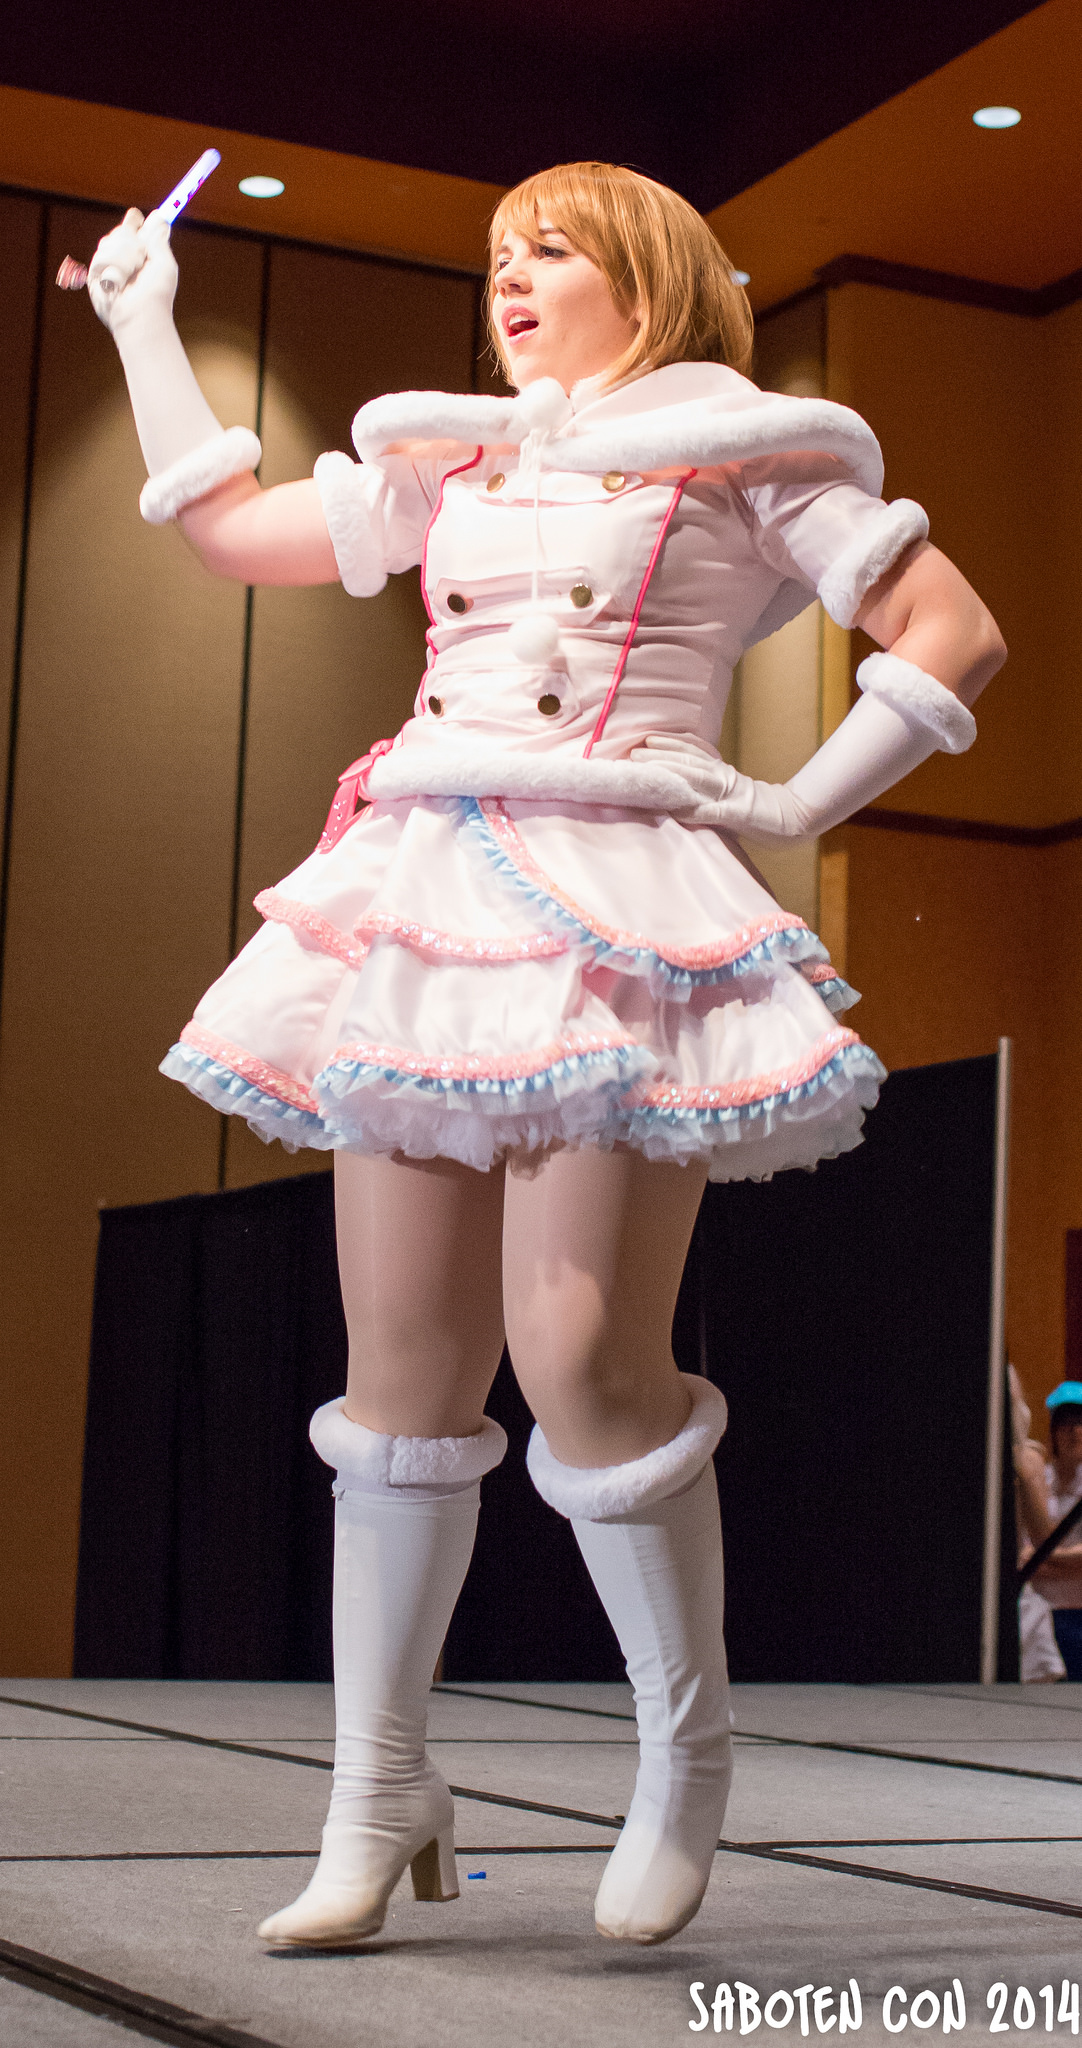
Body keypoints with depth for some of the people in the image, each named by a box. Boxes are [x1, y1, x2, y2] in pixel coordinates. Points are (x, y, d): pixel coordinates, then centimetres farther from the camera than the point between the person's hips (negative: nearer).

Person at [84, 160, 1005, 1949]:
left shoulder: (742, 446, 9)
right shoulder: (453, 458, 24)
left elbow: (953, 637, 4)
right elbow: (233, 526, 33)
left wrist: (797, 807, -2)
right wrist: (145, 325, 33)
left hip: (616, 907, -5)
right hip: (416, 895, 5)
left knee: (581, 1362, -15)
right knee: (403, 1365, 2)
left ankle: (687, 1763, 6)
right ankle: (378, 1800, 11)